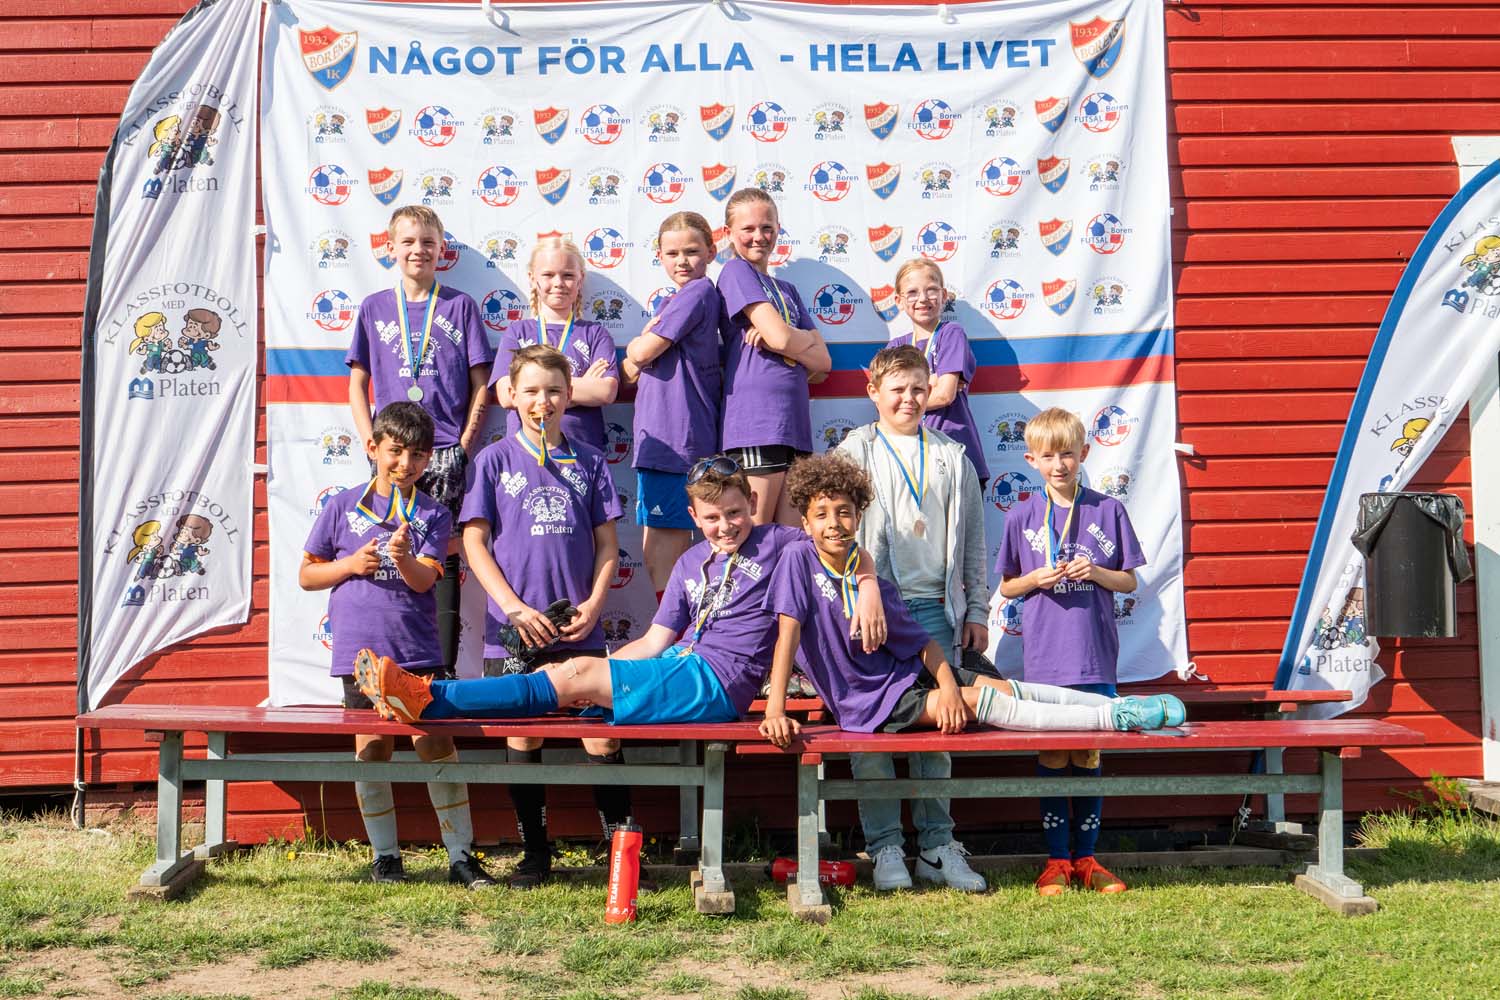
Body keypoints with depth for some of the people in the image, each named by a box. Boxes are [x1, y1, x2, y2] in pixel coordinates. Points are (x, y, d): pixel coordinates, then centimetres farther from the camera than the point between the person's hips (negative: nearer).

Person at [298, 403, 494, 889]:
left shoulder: (433, 515, 7)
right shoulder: (342, 507, 7)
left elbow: (424, 580, -6)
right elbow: (307, 574, 11)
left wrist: (403, 557, -27)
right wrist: (350, 564, -7)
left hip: (419, 651, 0)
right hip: (359, 651, 1)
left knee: (436, 744, -5)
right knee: (371, 749, 4)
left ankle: (461, 856, 1)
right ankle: (385, 855, 16)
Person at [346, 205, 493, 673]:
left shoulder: (460, 306, 7)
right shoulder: (374, 308, 12)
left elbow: (480, 384, 6)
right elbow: (358, 385, 13)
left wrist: (465, 445, -4)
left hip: (446, 453, -2)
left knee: (443, 560, -3)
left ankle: (443, 673, -1)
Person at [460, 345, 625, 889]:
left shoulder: (589, 461, 9)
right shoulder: (495, 460, 4)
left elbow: (607, 543, 10)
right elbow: (474, 542, 0)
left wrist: (594, 604, -5)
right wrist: (516, 609, -9)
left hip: (580, 630, 1)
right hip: (515, 633, -1)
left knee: (603, 736, -3)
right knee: (523, 737, 5)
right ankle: (535, 854, 18)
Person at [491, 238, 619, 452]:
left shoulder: (595, 333, 10)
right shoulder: (516, 332, 12)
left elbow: (606, 392, -6)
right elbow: (507, 396, -3)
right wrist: (582, 386, -4)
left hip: (584, 445, 0)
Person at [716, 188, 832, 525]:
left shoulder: (787, 289, 23)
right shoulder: (736, 272, 3)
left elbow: (823, 364, 12)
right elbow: (780, 336, -11)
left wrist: (783, 342, -5)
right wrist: (809, 339, 10)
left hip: (795, 425, 7)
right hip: (756, 421, -7)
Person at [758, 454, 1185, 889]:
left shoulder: (872, 581, -3)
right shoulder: (799, 561, -15)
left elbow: (923, 642, 0)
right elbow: (788, 635, -21)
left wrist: (948, 685, -17)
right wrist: (775, 712, -28)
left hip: (905, 671, 5)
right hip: (867, 700, -5)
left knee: (1003, 688, -9)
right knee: (977, 702, -17)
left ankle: (1122, 706, -6)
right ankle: (1117, 719, -16)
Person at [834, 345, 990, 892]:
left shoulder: (952, 457, 16)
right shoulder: (854, 453, 7)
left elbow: (973, 540, 17)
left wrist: (977, 610, 12)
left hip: (936, 610, 2)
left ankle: (936, 846, 10)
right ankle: (884, 847, 4)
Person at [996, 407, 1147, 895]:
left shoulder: (1108, 511, 3)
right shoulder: (1022, 518, 4)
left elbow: (1130, 581, 8)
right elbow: (1006, 586, 11)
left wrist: (1096, 573, -11)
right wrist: (1037, 578, -8)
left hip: (1095, 654, 0)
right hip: (1043, 657, 0)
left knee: (1088, 756, 6)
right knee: (1051, 756, 3)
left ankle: (1085, 856, 17)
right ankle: (1056, 858, 13)